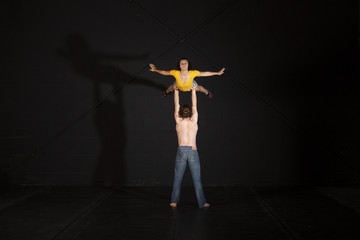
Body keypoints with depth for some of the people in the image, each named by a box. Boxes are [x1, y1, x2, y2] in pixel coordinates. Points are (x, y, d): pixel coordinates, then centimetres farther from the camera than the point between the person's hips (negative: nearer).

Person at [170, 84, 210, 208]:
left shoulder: (179, 121, 3)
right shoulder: (194, 121, 3)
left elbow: (176, 105, 13)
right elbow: (194, 105, 15)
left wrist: (176, 90, 23)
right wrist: (193, 90, 23)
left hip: (181, 151, 0)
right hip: (193, 151, 0)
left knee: (177, 178, 8)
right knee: (197, 179, 3)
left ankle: (174, 201, 9)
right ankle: (202, 203, 5)